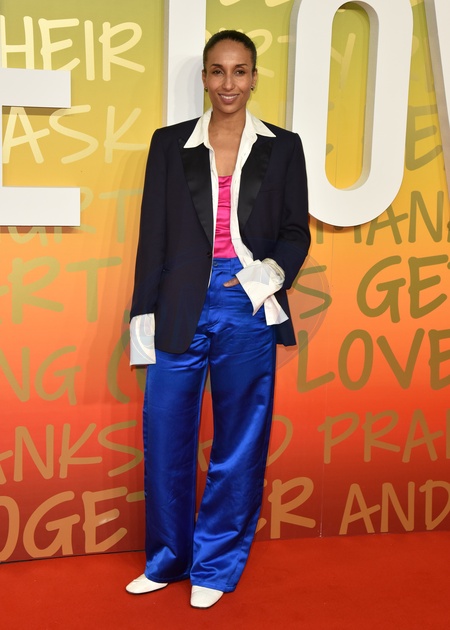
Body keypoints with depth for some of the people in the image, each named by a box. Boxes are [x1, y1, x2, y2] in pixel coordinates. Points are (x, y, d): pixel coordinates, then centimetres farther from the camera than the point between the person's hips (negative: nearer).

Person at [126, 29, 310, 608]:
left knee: (238, 441, 6)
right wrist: (143, 315, 2)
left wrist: (270, 272, -13)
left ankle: (216, 566, 23)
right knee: (165, 435, 6)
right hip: (182, 309, 1)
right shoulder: (170, 144, 8)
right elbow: (153, 234, 7)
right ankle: (167, 559, 27)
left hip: (249, 310, 0)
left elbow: (296, 233, 8)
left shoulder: (282, 148, 8)